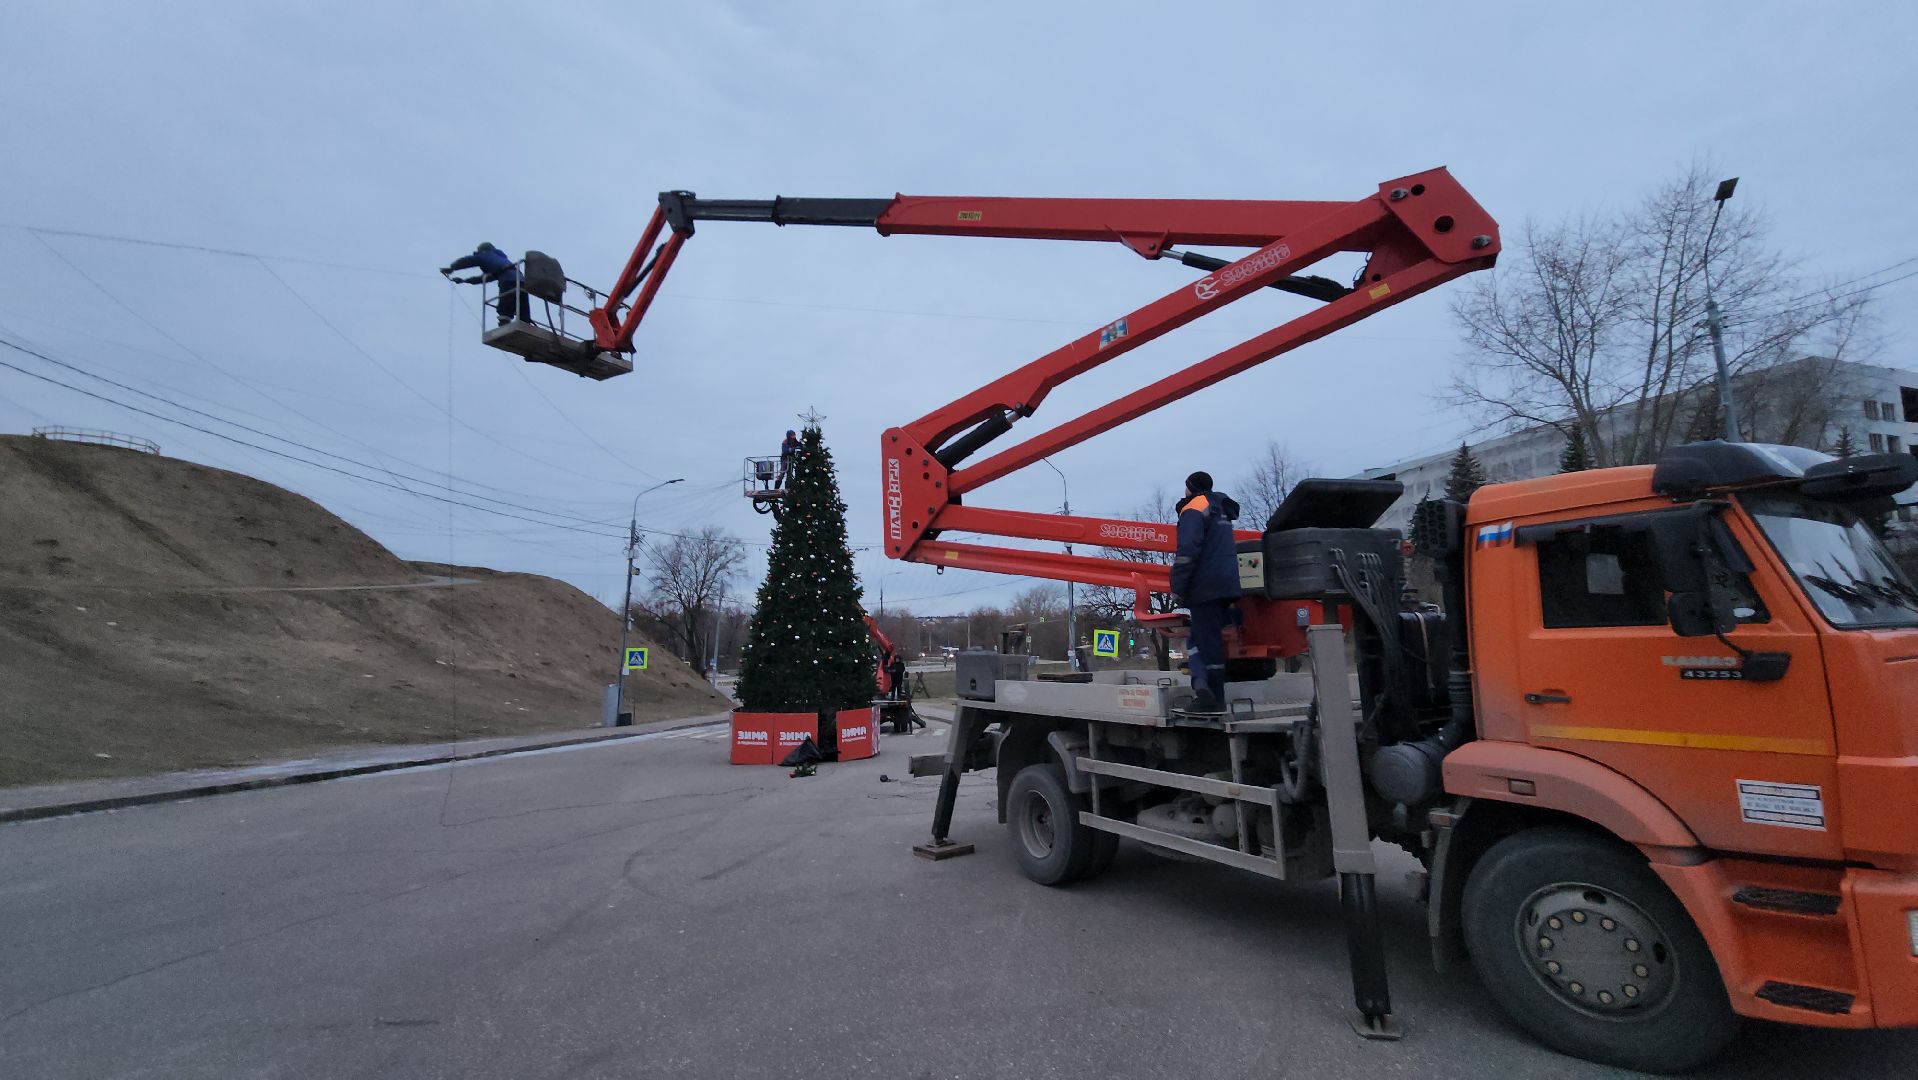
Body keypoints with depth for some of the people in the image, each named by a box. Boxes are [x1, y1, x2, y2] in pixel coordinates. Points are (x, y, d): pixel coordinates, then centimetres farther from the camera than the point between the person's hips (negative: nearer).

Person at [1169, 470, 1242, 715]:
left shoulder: (1194, 508, -6)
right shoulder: (1221, 511, 23)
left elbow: (1187, 550, -19)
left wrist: (1177, 588, -15)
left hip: (1206, 588, -8)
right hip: (1227, 586, 8)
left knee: (1207, 641, -8)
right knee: (1199, 639, 11)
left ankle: (1214, 700, -11)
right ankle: (1203, 685, -2)